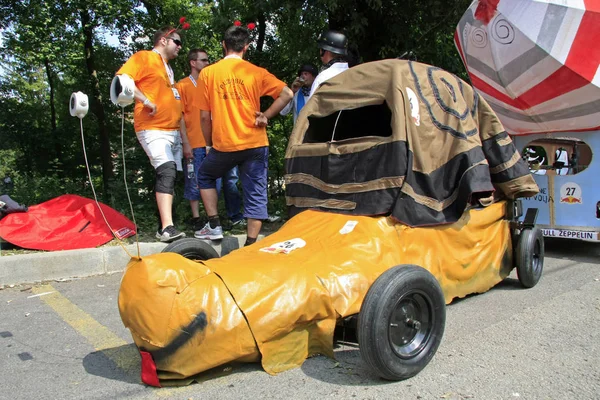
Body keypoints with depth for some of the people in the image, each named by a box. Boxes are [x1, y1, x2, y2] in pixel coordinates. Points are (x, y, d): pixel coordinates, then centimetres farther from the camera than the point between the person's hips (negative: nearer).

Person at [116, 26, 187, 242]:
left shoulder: (168, 69, 25)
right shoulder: (144, 57, 1)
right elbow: (122, 78, -16)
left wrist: (185, 141, 21)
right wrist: (146, 101, -19)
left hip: (172, 132, 9)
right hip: (153, 130, -8)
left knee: (169, 177, 6)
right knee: (167, 172, -22)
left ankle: (165, 227, 12)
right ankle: (167, 228, -27)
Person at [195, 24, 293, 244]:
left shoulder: (207, 73, 2)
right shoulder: (256, 72, 1)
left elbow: (204, 116, 2)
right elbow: (287, 94, -6)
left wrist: (210, 144, 14)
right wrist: (266, 116, 0)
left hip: (224, 145, 0)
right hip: (255, 144, 0)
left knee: (205, 176, 26)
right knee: (256, 196, 7)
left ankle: (214, 226, 21)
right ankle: (251, 246, 6)